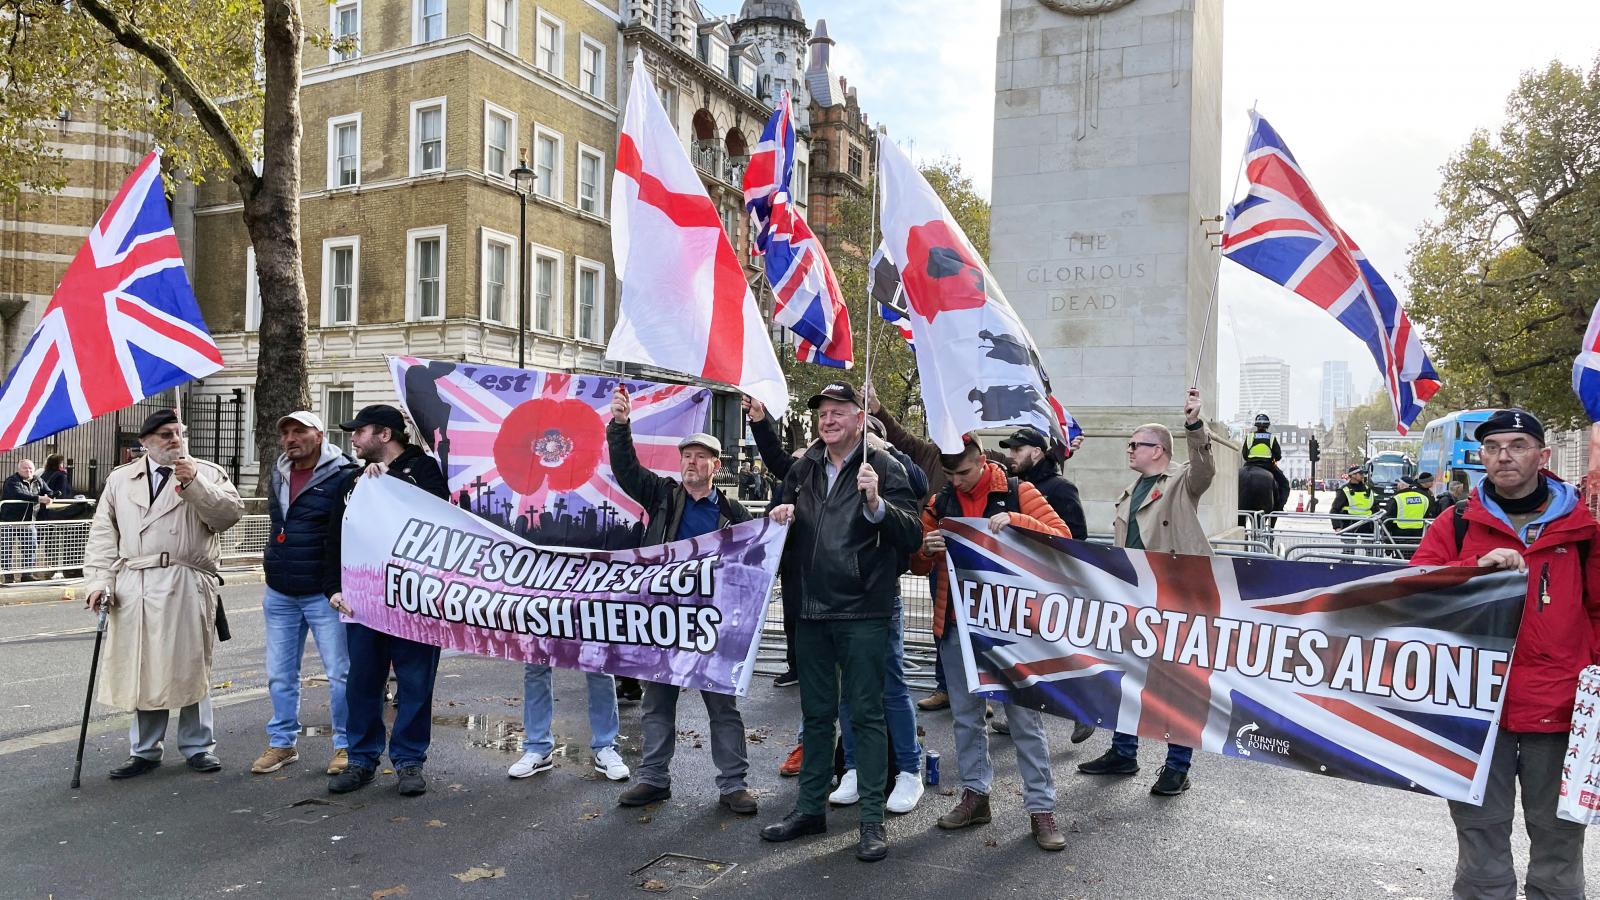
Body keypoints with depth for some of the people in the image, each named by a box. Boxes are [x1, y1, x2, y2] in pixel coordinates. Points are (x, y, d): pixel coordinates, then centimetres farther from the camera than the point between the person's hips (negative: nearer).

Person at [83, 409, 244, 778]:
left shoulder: (207, 473, 9)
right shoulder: (120, 479, 15)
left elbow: (230, 513, -6)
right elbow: (103, 535, 11)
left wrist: (193, 483, -15)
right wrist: (99, 581, 1)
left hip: (188, 586, -2)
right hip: (134, 587, 2)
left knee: (190, 667, 3)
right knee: (142, 670, 7)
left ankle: (198, 746, 16)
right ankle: (144, 750, 21)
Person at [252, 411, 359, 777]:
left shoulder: (343, 476, -11)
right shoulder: (278, 476, 12)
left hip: (324, 593, -7)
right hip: (279, 594, 7)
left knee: (340, 672, 0)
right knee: (280, 674, 13)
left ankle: (346, 745, 10)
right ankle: (282, 743, 26)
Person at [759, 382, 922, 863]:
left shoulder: (883, 467, -7)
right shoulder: (805, 468, 10)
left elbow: (913, 535, -14)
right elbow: (787, 519, 25)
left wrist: (876, 504, -30)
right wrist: (781, 515, 2)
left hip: (862, 613, -5)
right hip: (811, 610, 6)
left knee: (866, 714, 2)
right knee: (816, 712, 15)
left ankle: (873, 819, 13)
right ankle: (811, 807, 28)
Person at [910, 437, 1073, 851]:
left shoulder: (1017, 492, -3)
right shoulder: (939, 503, 8)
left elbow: (1062, 539, -10)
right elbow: (919, 566, 13)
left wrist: (1016, 520, -24)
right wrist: (926, 548, -11)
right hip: (958, 625, 4)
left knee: (1025, 716, 1)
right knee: (965, 715, 12)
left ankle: (1041, 808, 10)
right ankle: (975, 793, 26)